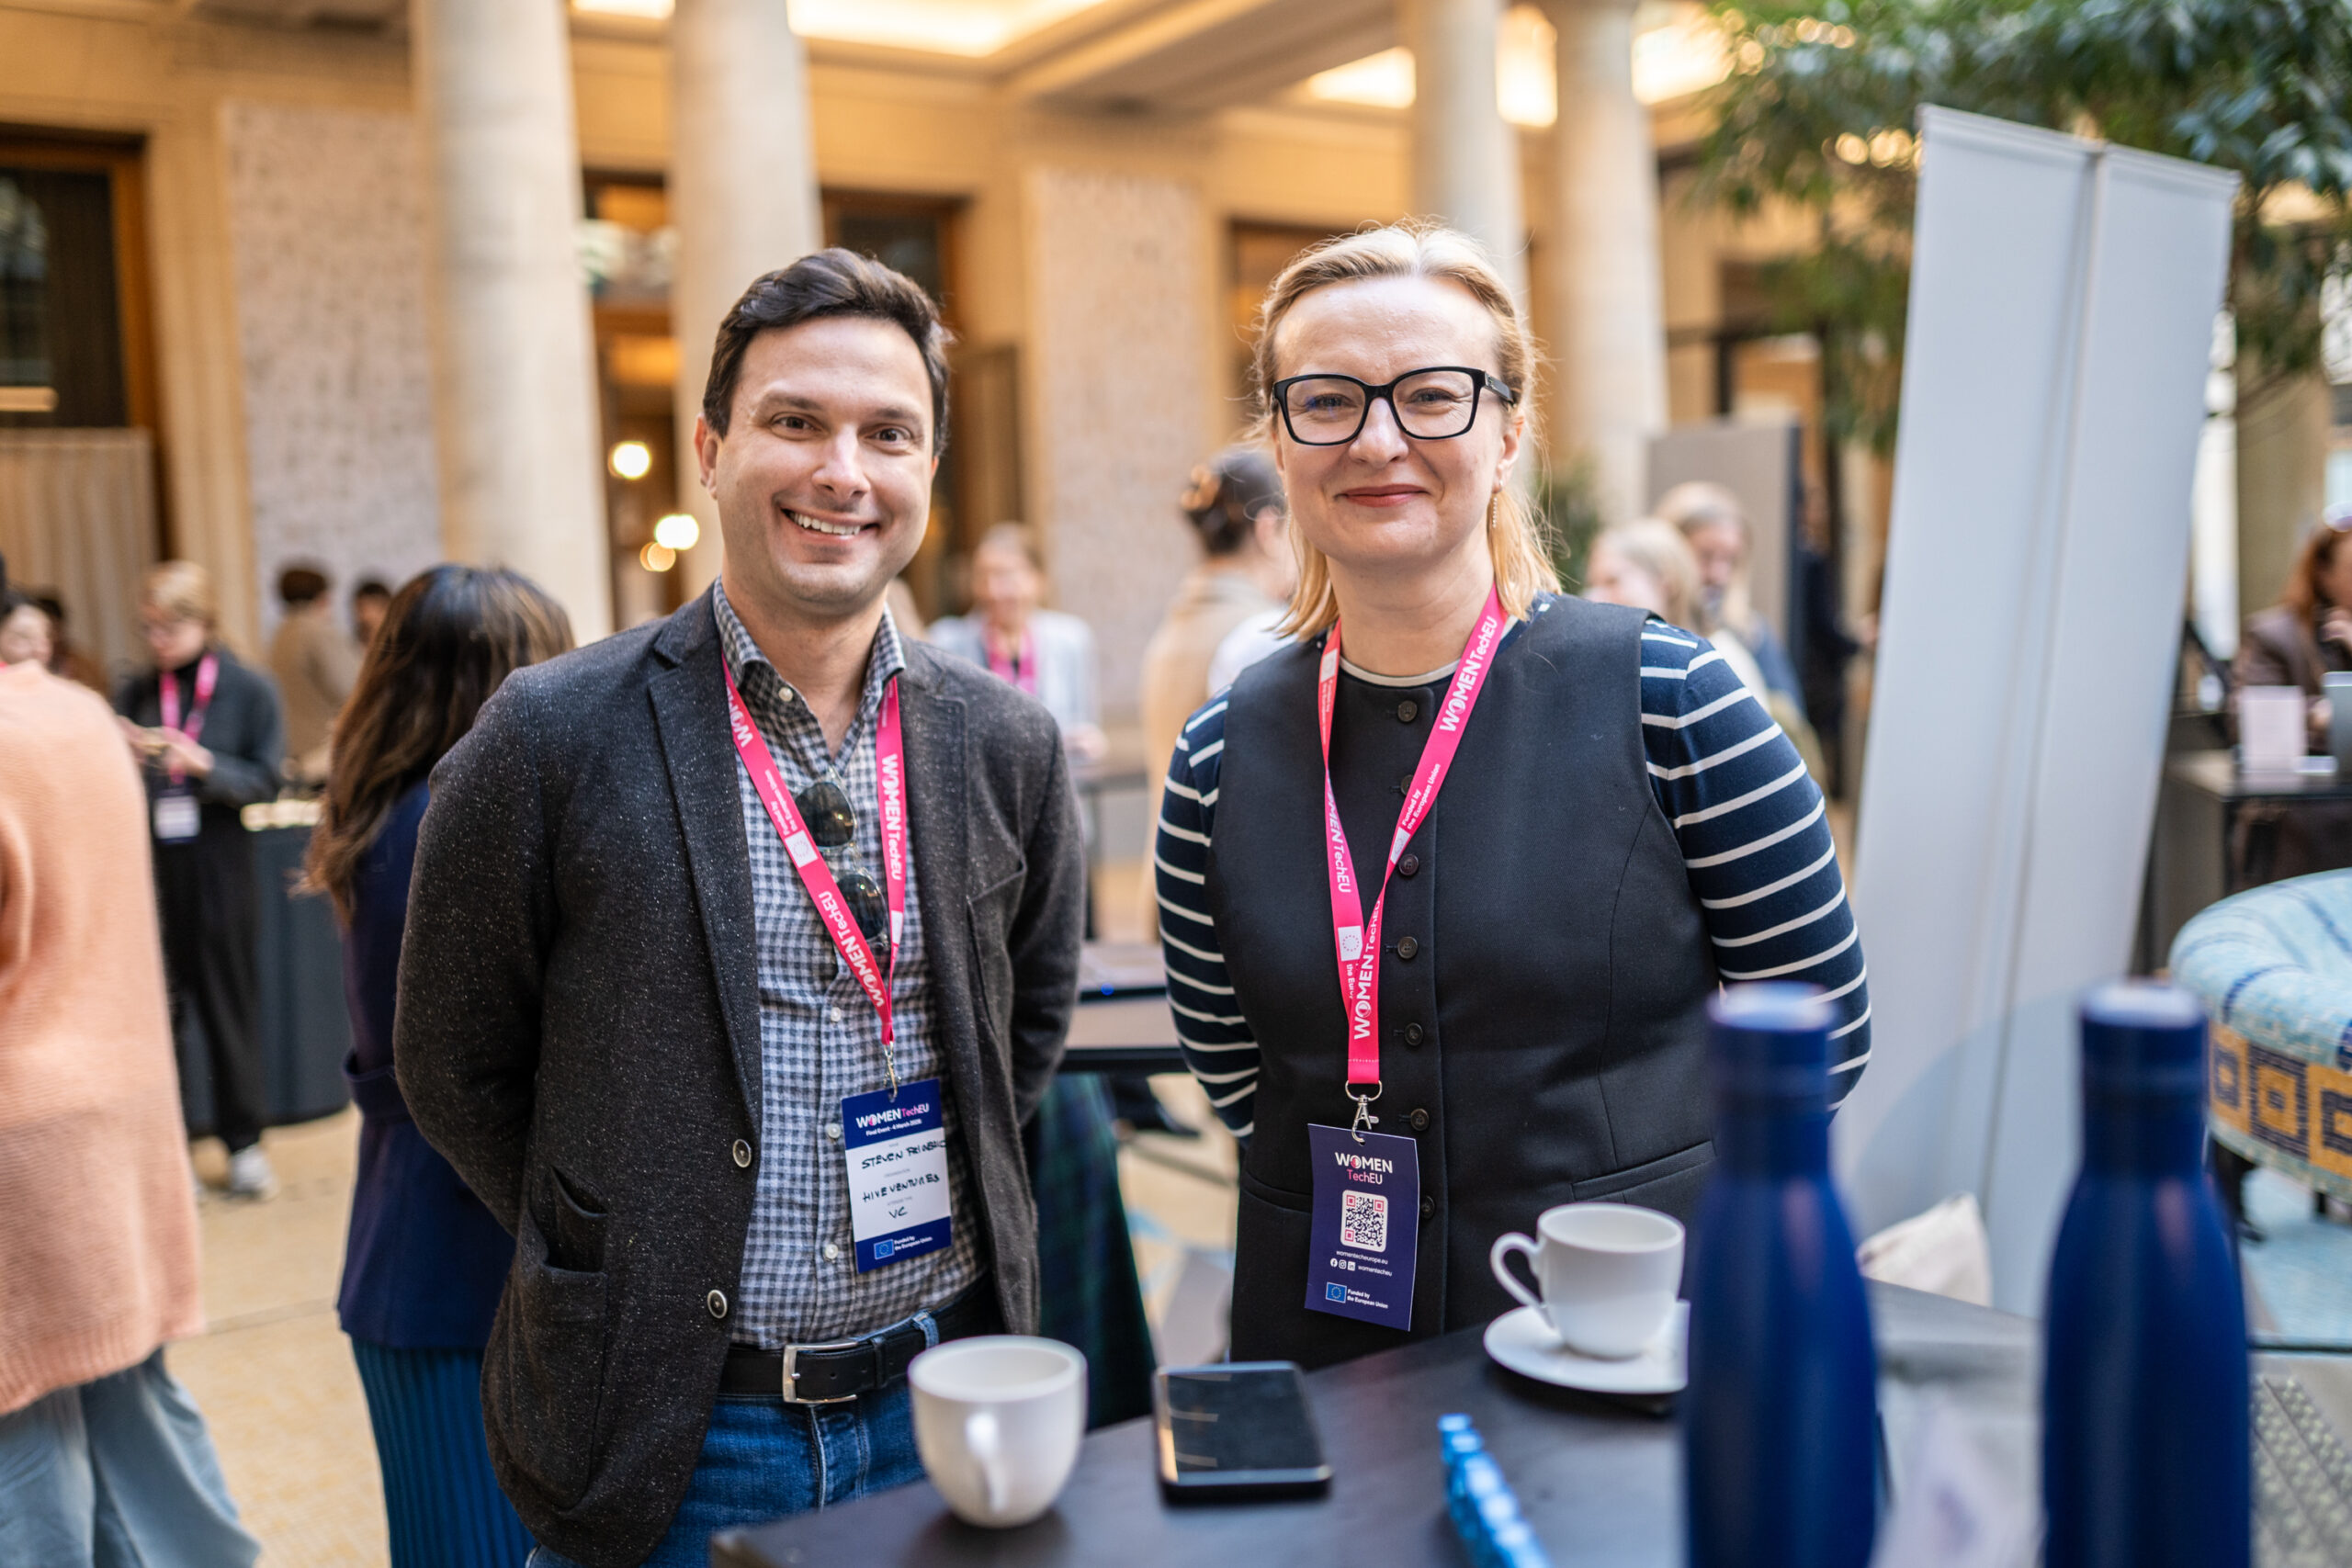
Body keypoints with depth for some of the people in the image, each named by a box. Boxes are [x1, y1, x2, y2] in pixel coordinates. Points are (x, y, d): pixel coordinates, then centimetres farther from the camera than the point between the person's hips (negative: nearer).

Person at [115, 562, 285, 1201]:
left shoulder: (247, 689, -1)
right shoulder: (134, 693, 6)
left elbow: (264, 782, -3)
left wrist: (205, 765, -19)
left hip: (217, 870, -2)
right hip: (149, 870, 2)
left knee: (227, 1004, 6)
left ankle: (244, 1143, 17)